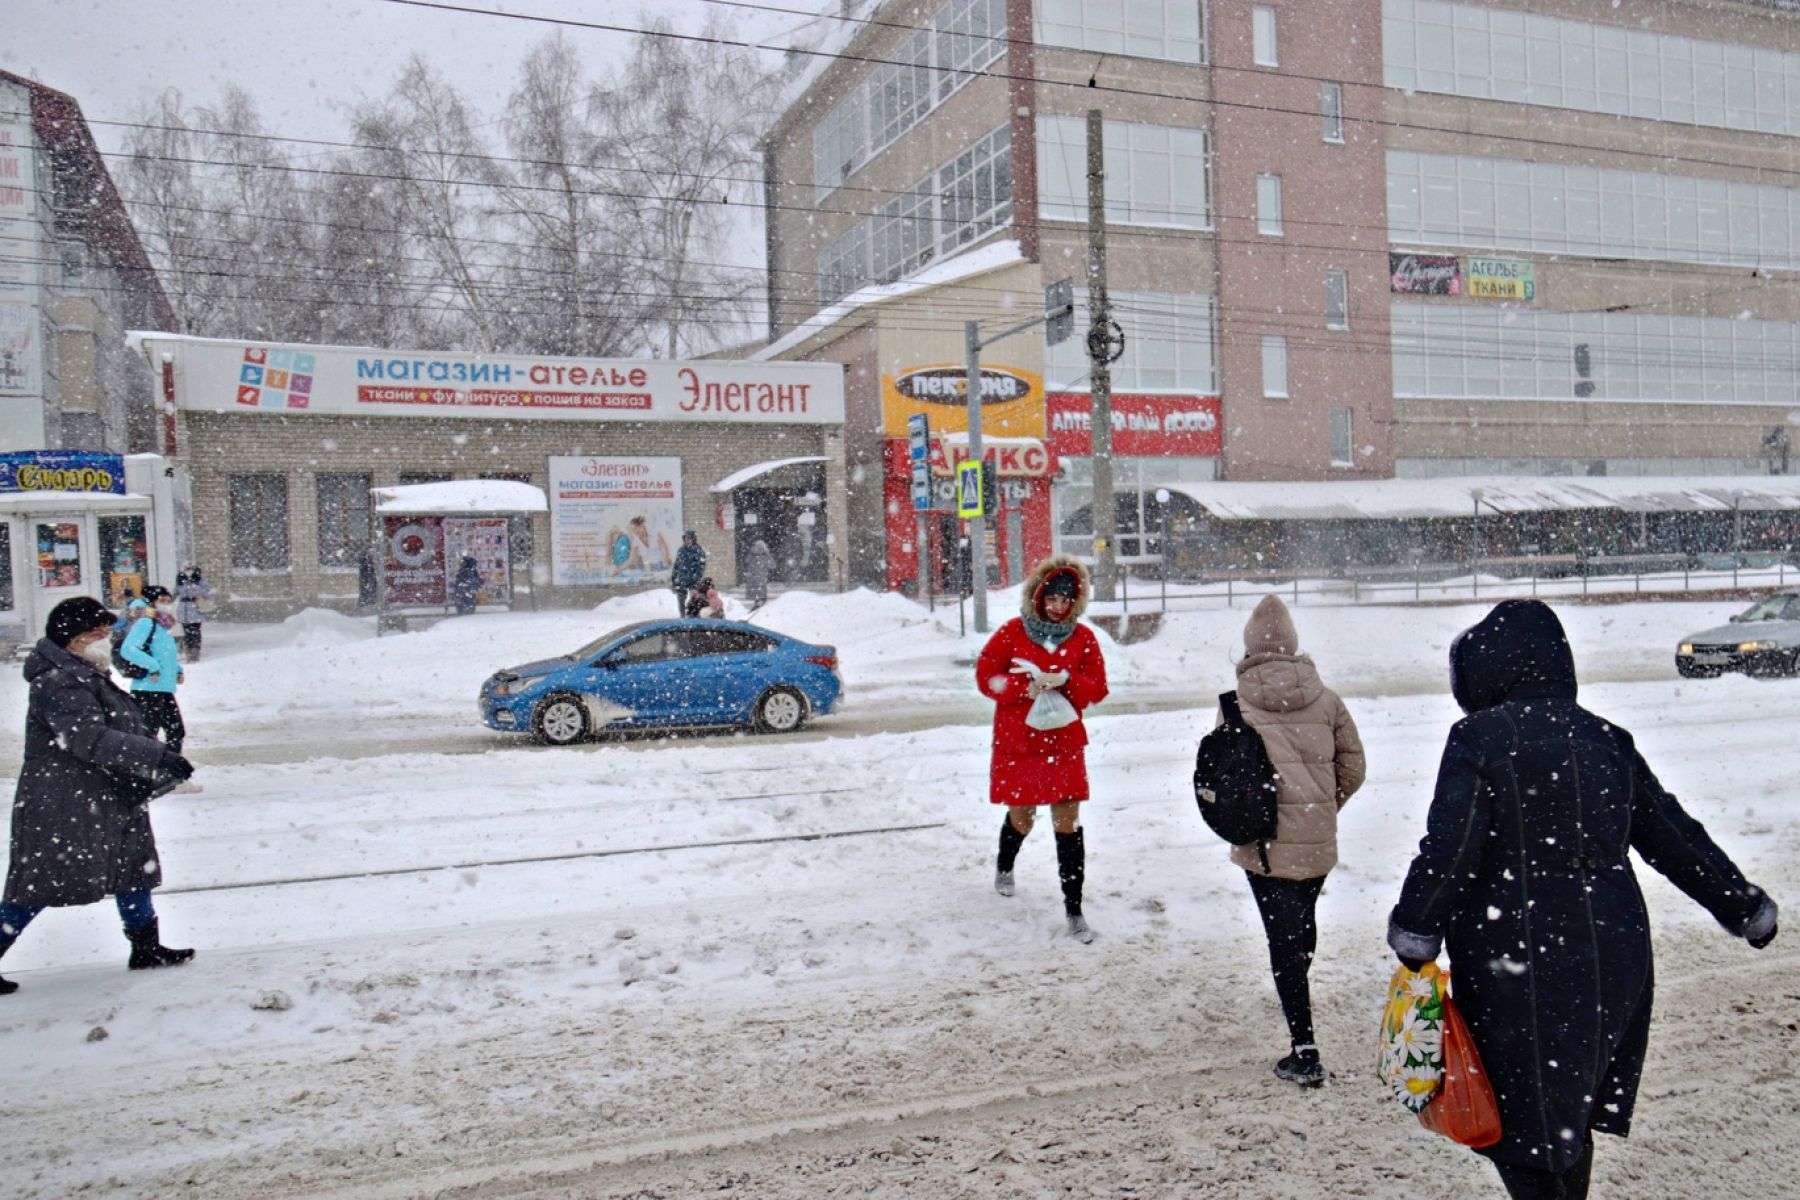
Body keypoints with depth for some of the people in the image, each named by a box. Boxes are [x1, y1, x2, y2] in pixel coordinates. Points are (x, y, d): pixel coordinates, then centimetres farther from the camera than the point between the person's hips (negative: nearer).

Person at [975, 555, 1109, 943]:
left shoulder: (1084, 638, 0)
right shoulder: (1012, 632, -6)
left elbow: (1097, 689, -1)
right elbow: (986, 676, -7)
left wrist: (1065, 681, -19)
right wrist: (1026, 687, -22)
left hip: (1064, 743, 1)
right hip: (1016, 743, -1)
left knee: (1068, 821, -5)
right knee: (1021, 818, 14)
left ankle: (1073, 907, 3)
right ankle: (1004, 866, 48)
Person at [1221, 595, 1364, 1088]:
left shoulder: (1237, 704, -8)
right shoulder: (1325, 699, 0)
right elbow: (1353, 766, 4)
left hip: (1266, 844, -4)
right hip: (1319, 842, 4)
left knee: (1283, 937, 0)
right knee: (1304, 923, 26)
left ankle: (1304, 1051, -3)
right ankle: (1299, 997, 51)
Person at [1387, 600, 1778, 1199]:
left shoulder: (1479, 737, -11)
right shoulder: (1606, 738, 7)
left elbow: (1449, 846, -17)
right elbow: (1675, 835, 13)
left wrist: (1415, 930, -9)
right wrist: (1745, 906, 25)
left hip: (1518, 965, -7)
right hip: (1612, 962, 7)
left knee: (1521, 1119, 3)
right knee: (1571, 1114, 22)